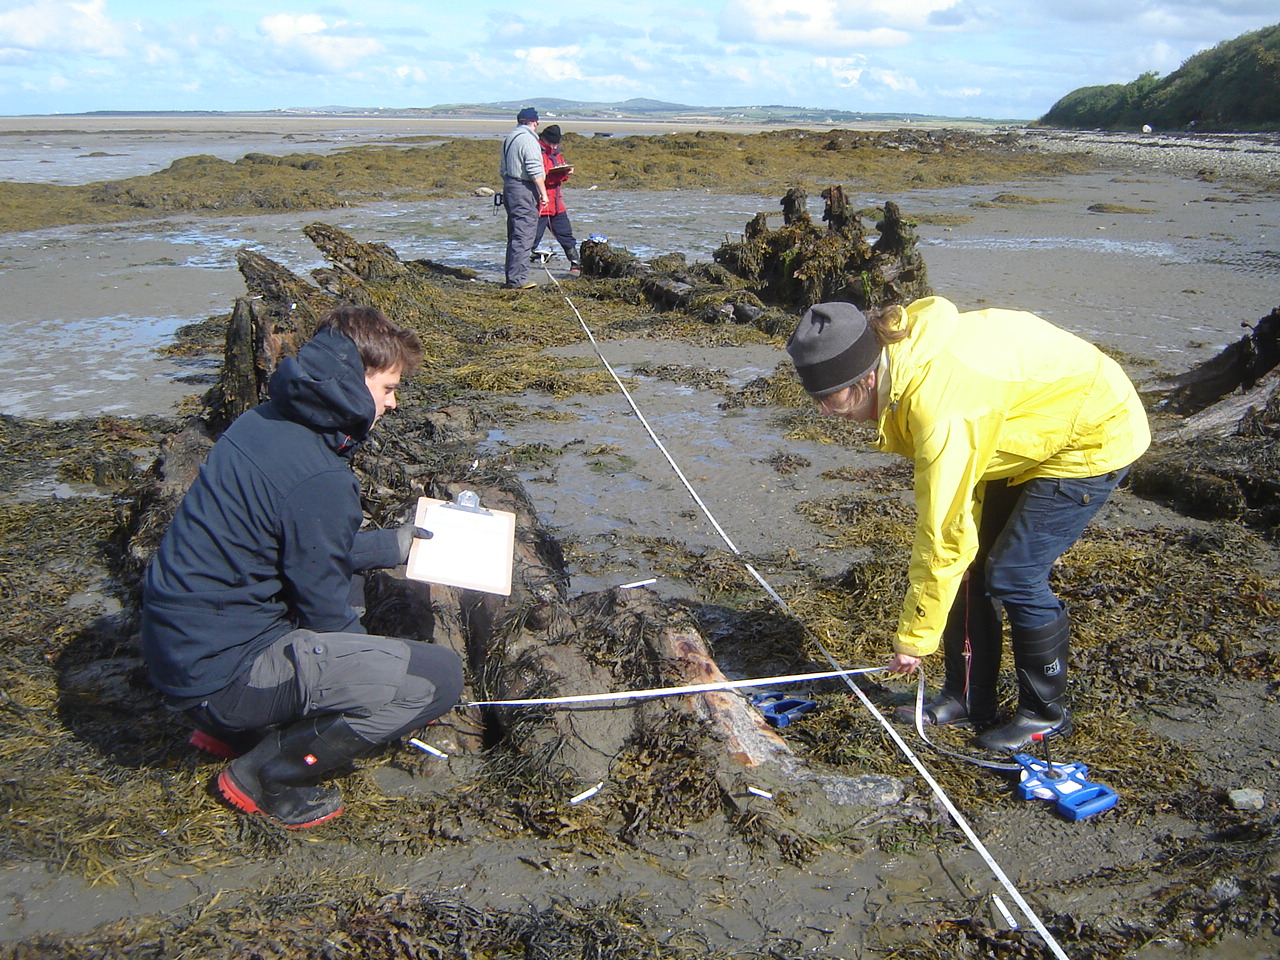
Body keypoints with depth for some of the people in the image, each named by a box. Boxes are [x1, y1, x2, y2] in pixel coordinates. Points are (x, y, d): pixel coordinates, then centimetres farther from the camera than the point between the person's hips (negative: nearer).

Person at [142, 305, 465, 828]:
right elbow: (326, 614, -12)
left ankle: (230, 729, 21)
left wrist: (392, 544, 21)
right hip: (221, 673, -10)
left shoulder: (264, 421, 4)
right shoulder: (319, 479, -24)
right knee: (438, 677, -13)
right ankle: (266, 775, 2)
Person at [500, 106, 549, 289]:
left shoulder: (509, 138, 16)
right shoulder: (528, 139, -13)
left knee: (514, 235, 15)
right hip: (524, 190, -10)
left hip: (509, 186, 10)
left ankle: (512, 277, 19)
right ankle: (518, 279, -10)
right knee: (523, 236, -9)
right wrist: (543, 193, -15)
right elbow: (535, 171, -19)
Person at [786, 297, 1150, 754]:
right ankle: (967, 699, 19)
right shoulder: (898, 347, -11)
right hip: (1032, 429, 9)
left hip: (1091, 437, -9)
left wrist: (913, 639, -20)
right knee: (970, 562, 5)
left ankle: (1046, 712, 12)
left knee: (1012, 575, -10)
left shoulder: (941, 409, -38)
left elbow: (942, 536, -31)